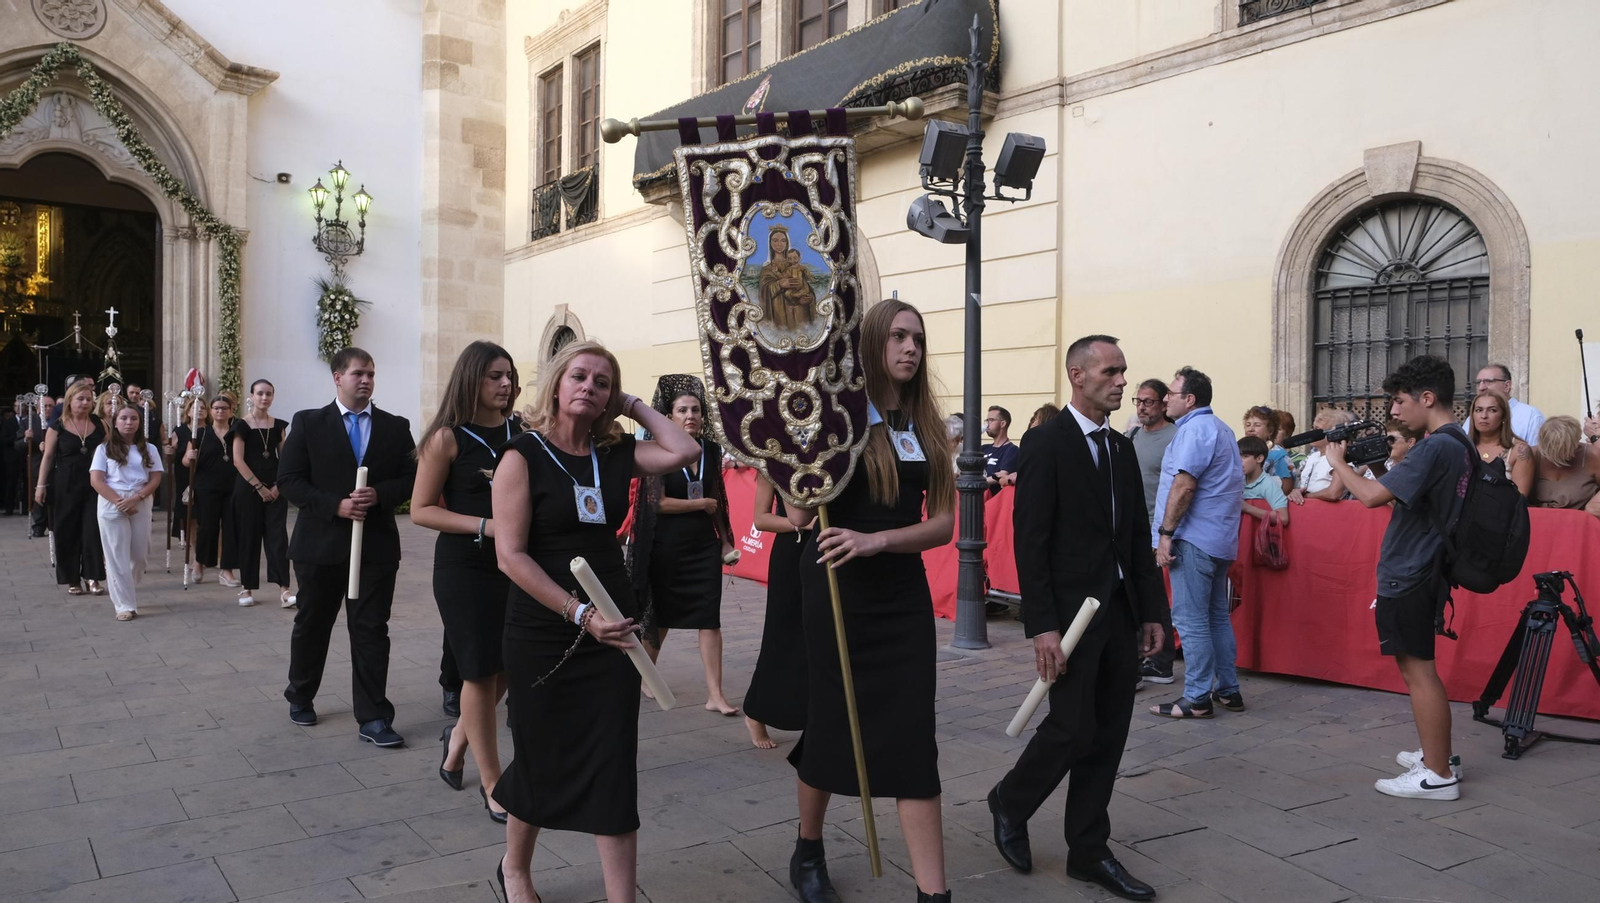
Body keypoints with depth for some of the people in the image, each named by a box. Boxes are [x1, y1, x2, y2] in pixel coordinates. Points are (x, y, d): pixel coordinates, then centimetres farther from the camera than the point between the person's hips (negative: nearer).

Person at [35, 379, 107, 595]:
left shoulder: (99, 424, 4)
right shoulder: (57, 427, -2)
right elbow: (48, 457, 1)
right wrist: (41, 485, -2)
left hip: (94, 484, 1)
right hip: (66, 485, -1)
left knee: (93, 530, -3)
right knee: (67, 531, 4)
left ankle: (92, 577, 3)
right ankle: (72, 579, 13)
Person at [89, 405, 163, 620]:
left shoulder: (149, 449, 9)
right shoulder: (104, 448, 3)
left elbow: (155, 479, 2)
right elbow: (96, 480, -5)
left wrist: (136, 498, -14)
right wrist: (119, 501, -16)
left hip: (141, 505, 2)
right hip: (111, 505, -2)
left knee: (139, 554, 4)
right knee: (117, 556, -3)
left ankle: (124, 594, 26)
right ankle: (125, 605, 0)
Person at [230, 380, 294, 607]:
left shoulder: (278, 425, 8)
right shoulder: (242, 424, -3)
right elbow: (238, 461, -8)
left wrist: (278, 484, -5)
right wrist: (259, 486, -12)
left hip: (275, 487, 3)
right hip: (248, 487, -2)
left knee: (278, 535, -5)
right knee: (249, 536, 4)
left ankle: (283, 590, -9)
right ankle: (246, 587, 15)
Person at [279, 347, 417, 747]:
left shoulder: (395, 427, 5)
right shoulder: (308, 423, 1)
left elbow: (411, 479, 3)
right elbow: (289, 480, -4)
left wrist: (379, 495, -16)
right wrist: (335, 505, -17)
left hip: (376, 544, 0)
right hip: (321, 543, 0)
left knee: (371, 630, 0)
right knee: (312, 624, 15)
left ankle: (373, 718, 3)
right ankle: (300, 697, 37)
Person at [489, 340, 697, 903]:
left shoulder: (616, 452, 4)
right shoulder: (523, 456, -8)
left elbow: (686, 451, -8)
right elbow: (511, 554, -15)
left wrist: (634, 407, -1)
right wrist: (579, 613, -21)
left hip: (611, 629, 3)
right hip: (542, 634, -3)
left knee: (613, 769, 2)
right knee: (544, 760, 13)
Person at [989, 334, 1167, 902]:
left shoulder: (1122, 449, 13)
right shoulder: (1047, 443, -10)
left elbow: (1138, 537, 15)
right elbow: (1030, 541, -14)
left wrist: (1152, 611, 10)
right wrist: (1042, 626, -18)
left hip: (1120, 612, 7)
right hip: (1071, 613, -7)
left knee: (1109, 736, 10)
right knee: (1073, 728, -4)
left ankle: (1089, 853, 22)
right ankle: (1010, 803, 23)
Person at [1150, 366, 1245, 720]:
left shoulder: (1195, 429, -13)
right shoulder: (1219, 429, 20)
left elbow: (1184, 485, -21)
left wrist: (1166, 533, -19)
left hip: (1194, 539, -10)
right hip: (1219, 540, 10)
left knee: (1190, 620, -6)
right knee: (1217, 615, 15)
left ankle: (1196, 699, -2)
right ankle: (1228, 690, 20)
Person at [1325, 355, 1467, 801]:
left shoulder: (1436, 448, -20)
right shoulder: (1458, 442, 12)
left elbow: (1373, 495, -25)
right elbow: (1403, 491, 15)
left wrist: (1338, 463, -9)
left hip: (1410, 575, -10)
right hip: (1422, 569, 10)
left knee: (1417, 667, -4)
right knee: (1417, 663, 19)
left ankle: (1439, 775, 2)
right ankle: (1437, 754, 29)